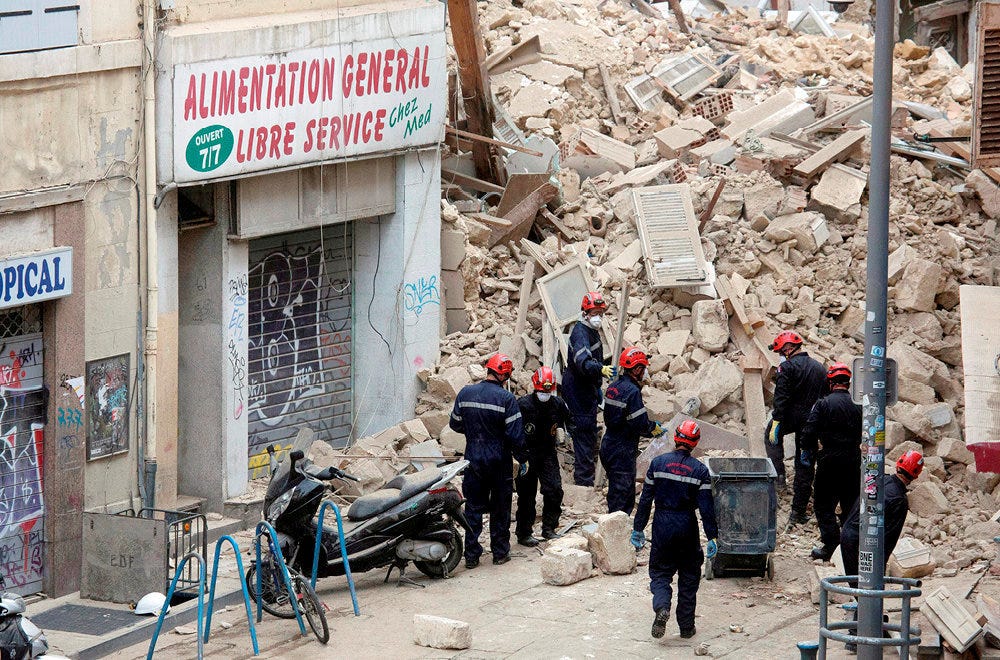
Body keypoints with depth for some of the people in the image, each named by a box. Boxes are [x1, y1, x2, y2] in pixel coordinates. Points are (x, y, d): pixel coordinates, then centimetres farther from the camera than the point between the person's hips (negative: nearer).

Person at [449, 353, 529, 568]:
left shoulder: (465, 393, -1)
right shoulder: (506, 398, -14)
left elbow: (455, 424, 9)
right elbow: (516, 434, -14)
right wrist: (522, 459, -1)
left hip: (473, 460, 3)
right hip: (499, 462, -3)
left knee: (473, 508, 8)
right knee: (500, 509, 10)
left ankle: (471, 555, 6)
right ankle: (500, 552, 16)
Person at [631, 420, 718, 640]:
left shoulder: (658, 463, -4)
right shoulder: (700, 470, -6)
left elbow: (645, 499, -1)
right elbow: (706, 507, -7)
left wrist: (638, 528, 6)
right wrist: (712, 537, -1)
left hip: (662, 524, 0)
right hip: (688, 527, 0)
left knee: (660, 572, 10)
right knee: (688, 576, 13)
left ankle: (662, 606, -20)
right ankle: (686, 627, 15)